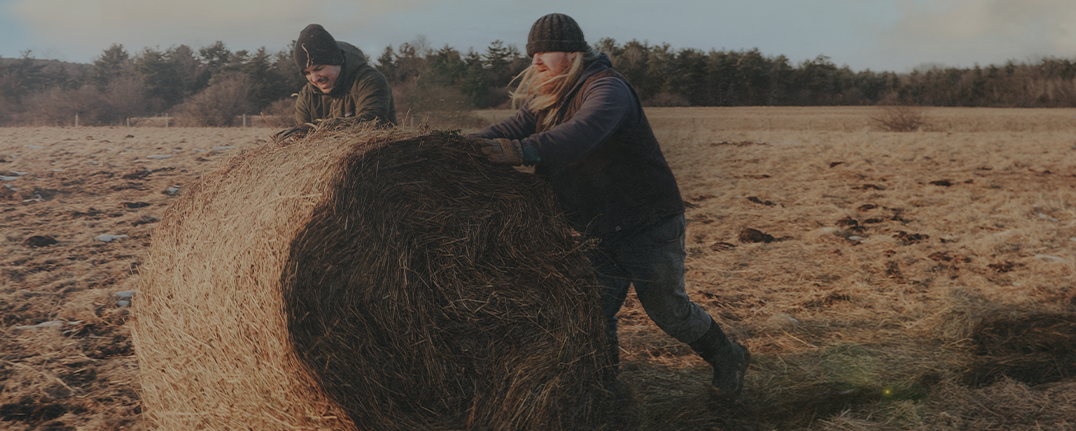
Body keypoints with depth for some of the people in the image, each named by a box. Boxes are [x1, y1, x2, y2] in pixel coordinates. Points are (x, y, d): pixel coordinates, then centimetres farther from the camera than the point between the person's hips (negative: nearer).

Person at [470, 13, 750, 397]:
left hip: (649, 223, -7)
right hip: (599, 231, 7)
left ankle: (727, 356, 27)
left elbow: (582, 133, -39)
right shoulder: (547, 100, 9)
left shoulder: (606, 87, -20)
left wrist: (523, 150, -52)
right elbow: (515, 127, -5)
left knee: (665, 307, 2)